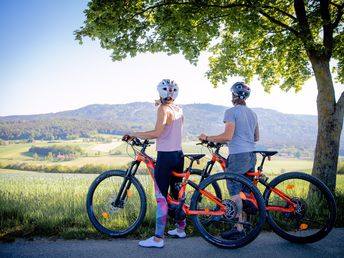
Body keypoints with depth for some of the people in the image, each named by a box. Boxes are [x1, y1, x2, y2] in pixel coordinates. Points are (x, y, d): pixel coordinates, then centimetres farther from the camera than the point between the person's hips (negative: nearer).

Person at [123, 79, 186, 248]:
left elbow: (157, 133, -23)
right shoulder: (179, 110, 12)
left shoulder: (163, 109, -11)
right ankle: (181, 229, 29)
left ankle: (158, 238, 0)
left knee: (161, 197, -5)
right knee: (177, 194, 18)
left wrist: (134, 134, -14)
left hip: (165, 156, -8)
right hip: (178, 155, 9)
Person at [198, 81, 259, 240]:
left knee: (235, 193, -2)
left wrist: (207, 138, -8)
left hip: (237, 156, -8)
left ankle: (238, 229, 3)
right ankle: (245, 225, 20)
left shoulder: (231, 111, -9)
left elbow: (228, 136, -18)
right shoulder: (252, 113, 15)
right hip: (251, 155, 8)